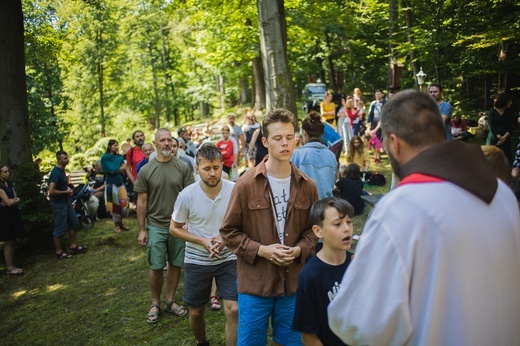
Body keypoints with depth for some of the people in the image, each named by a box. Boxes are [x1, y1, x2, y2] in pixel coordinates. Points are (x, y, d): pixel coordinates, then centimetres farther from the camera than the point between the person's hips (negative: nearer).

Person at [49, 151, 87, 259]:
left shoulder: (62, 170, 7)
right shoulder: (55, 173, -22)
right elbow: (51, 191, -29)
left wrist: (68, 188, 5)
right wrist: (65, 192, -16)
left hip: (66, 201, 10)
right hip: (58, 203, -10)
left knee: (74, 223, 15)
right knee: (60, 228, 0)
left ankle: (73, 246, 26)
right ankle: (59, 252, 13)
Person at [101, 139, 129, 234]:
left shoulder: (119, 157, 10)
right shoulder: (105, 157, -5)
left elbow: (124, 168, 3)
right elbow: (111, 170, -12)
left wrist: (116, 169, -12)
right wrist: (120, 168, 0)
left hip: (120, 181, 4)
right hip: (111, 183, -4)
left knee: (121, 203, 4)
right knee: (114, 203, 1)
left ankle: (120, 222, 19)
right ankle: (116, 224, 12)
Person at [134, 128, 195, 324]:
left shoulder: (183, 167, -1)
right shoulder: (146, 170, -2)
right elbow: (142, 201, 1)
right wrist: (141, 230, -1)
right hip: (155, 226, -1)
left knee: (175, 264, 9)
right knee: (156, 267, 4)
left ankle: (170, 301, 26)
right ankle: (155, 304, 22)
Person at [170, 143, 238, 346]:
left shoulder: (235, 190, -14)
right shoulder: (187, 195, -14)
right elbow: (174, 228, -2)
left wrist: (225, 238, -19)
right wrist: (202, 241, -16)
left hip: (228, 259, -1)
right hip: (197, 261, 1)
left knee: (233, 310, -8)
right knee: (196, 311, 15)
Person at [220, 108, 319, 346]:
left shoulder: (307, 186, 0)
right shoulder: (246, 184, -9)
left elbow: (313, 228, 10)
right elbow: (229, 232, -4)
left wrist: (300, 249, -9)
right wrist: (262, 250, -15)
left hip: (293, 282, 3)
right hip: (255, 282, -2)